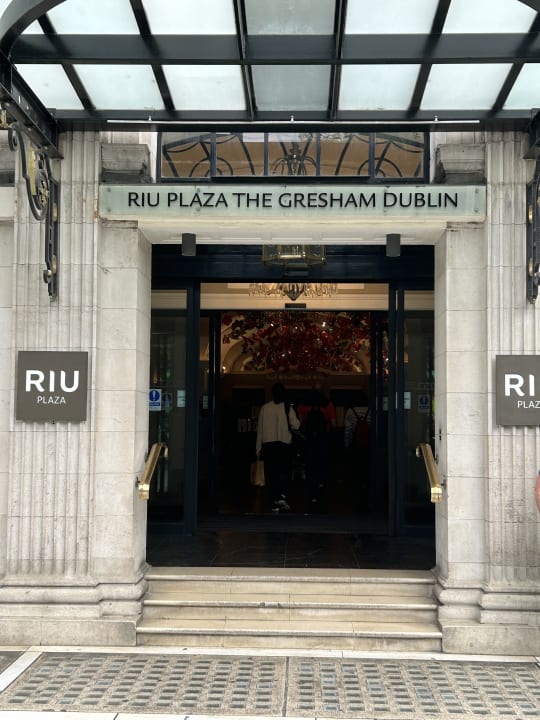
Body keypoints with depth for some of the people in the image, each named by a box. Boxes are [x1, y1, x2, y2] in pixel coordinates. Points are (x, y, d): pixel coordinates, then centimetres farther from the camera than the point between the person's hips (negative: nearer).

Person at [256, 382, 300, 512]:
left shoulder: (265, 408, 4)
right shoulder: (287, 408, -2)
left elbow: (260, 429, 6)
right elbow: (296, 425, -10)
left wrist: (258, 448, 11)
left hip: (268, 444, 1)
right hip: (284, 444, -1)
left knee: (271, 474, 6)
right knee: (285, 472, 9)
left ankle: (274, 503, 7)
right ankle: (282, 496, -13)